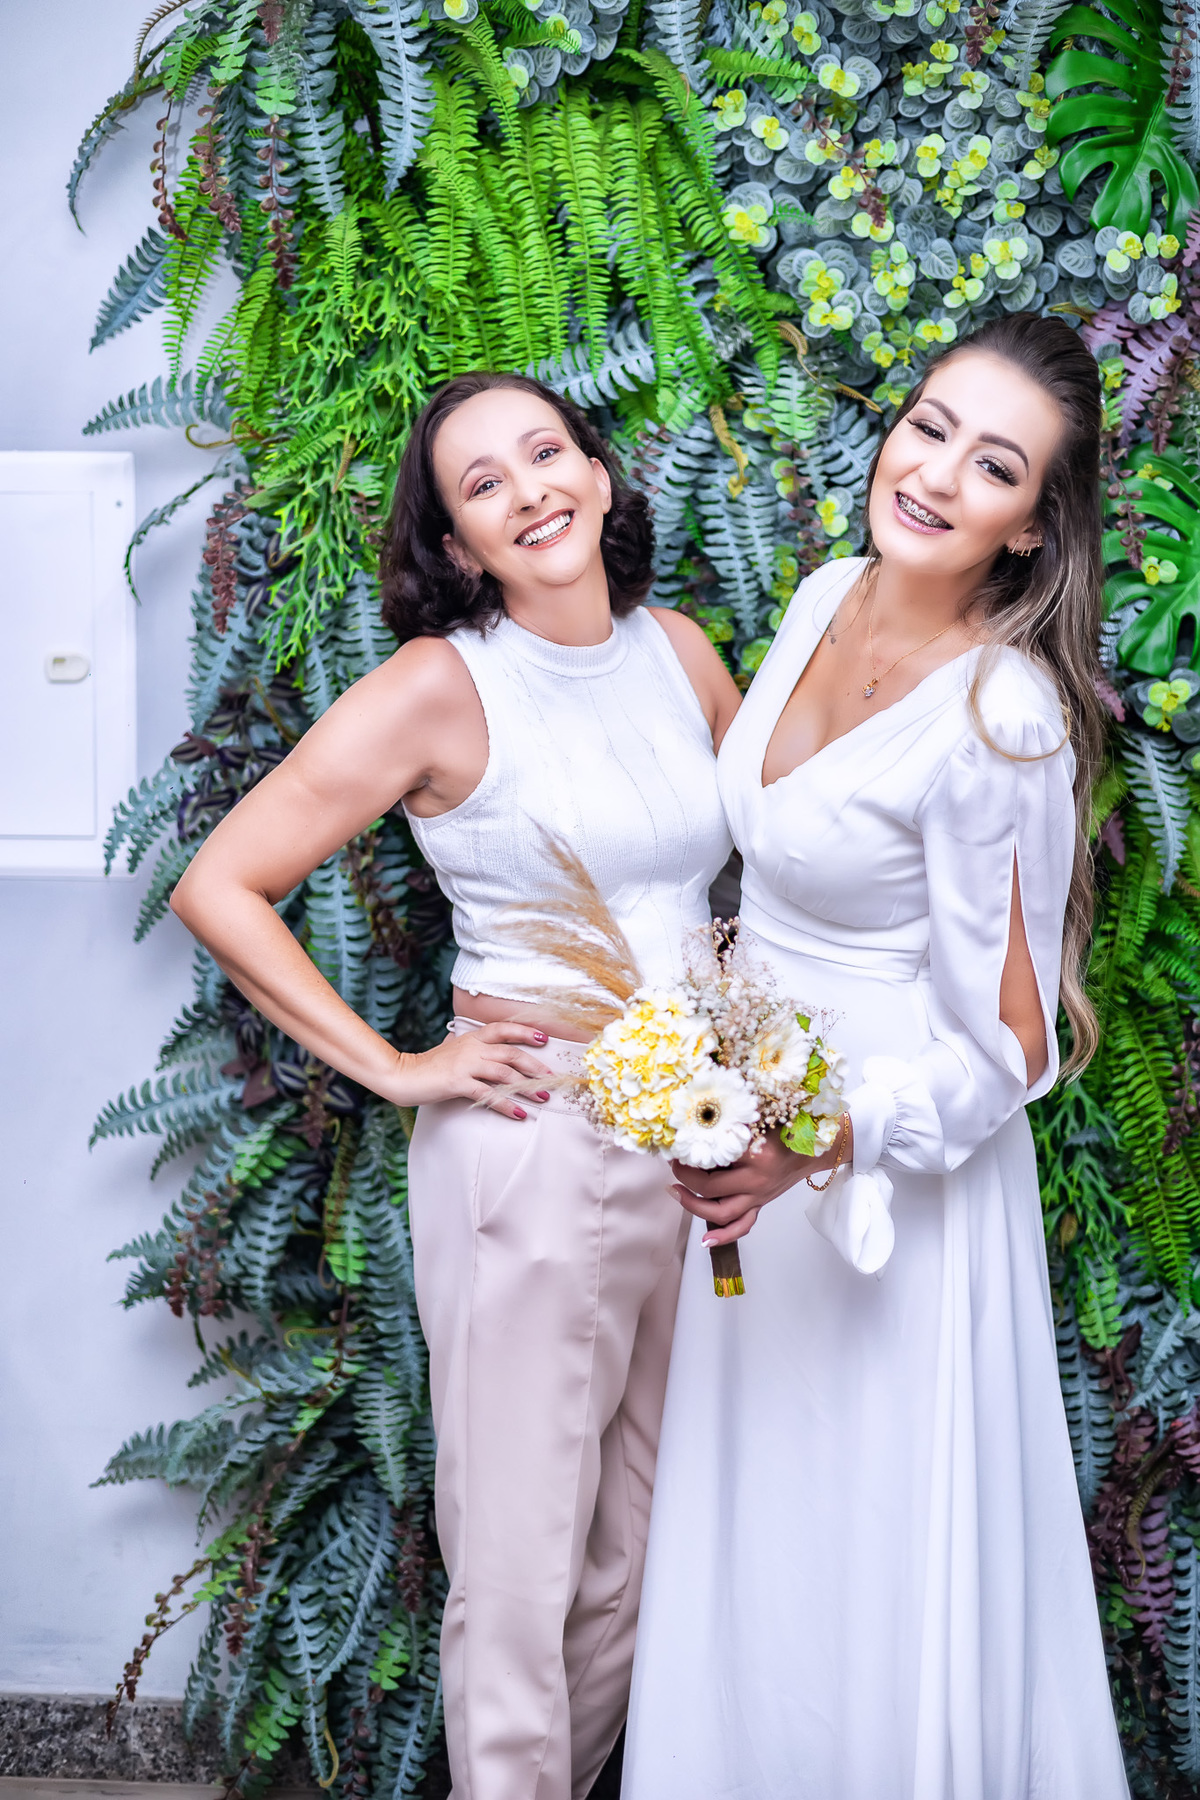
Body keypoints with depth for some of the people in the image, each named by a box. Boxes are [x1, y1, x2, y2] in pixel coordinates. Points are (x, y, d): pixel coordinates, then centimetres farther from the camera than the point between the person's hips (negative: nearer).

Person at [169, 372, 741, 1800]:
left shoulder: (679, 652, 6)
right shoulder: (440, 687, -10)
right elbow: (218, 887, -11)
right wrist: (392, 1068, -11)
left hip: (702, 1139, 6)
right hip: (530, 1148, -5)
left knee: (644, 1550, 16)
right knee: (522, 1561, 3)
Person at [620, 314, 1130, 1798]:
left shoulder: (1003, 718, -25)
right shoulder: (828, 599, -2)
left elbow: (1003, 1049, -20)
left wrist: (820, 1147, -33)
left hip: (896, 1171, -7)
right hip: (759, 1122, 8)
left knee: (876, 1545, 9)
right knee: (752, 1519, 22)